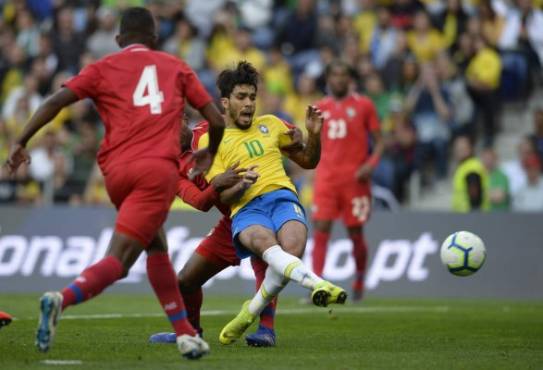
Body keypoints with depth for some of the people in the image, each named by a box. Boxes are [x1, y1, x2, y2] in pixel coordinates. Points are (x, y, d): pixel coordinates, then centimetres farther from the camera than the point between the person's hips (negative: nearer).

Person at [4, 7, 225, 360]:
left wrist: (22, 142, 5)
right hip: (159, 169, -3)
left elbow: (57, 101, 1)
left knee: (156, 247, 22)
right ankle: (61, 299, -37)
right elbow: (216, 120, 16)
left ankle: (185, 333, 20)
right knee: (117, 261, -11)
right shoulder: (176, 67, 18)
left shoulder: (103, 68, 16)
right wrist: (209, 153, 35)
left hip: (116, 171, 3)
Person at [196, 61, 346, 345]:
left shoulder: (270, 124, 24)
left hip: (282, 197, 2)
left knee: (292, 248, -31)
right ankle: (317, 284, -62)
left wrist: (313, 134, 9)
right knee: (265, 242, -39)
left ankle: (250, 313, -10)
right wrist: (240, 186, -18)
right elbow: (221, 195, 4)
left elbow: (308, 161, 28)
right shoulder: (210, 140, 13)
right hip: (246, 209, -2)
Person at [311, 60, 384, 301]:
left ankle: (359, 281, 26)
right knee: (320, 231, -9)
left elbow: (379, 141, 3)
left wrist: (371, 164, -13)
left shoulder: (363, 105, 3)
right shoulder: (321, 108, 12)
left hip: (355, 179, -2)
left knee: (355, 234, 4)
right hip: (326, 179, 2)